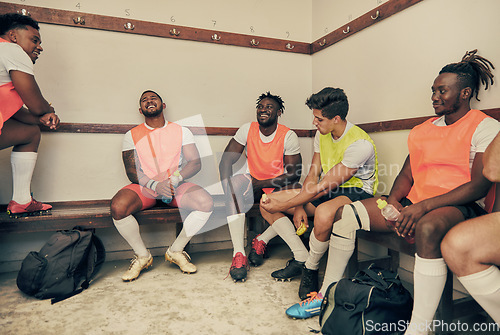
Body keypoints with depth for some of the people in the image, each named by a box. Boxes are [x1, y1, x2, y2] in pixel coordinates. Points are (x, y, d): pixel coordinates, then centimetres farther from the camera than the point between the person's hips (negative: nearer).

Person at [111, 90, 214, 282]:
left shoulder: (181, 131, 8)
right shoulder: (132, 135, 7)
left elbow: (195, 163, -1)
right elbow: (132, 172, -2)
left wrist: (174, 179, -20)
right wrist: (155, 184, -21)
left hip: (175, 186, 0)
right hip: (144, 187, 0)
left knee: (206, 203, -28)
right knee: (118, 207, -31)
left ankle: (176, 251, -5)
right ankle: (142, 255, -4)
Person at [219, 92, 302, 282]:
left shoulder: (288, 136, -9)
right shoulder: (247, 129, -3)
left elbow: (294, 174, -15)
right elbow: (226, 160, -10)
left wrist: (262, 184, -23)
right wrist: (226, 187, -28)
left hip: (278, 187, 0)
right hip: (252, 183, 1)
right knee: (235, 183, -31)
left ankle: (262, 240, -13)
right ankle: (238, 253, -33)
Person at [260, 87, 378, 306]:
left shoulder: (360, 144, -24)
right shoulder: (322, 134, 2)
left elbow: (323, 187, -27)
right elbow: (313, 175, 6)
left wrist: (283, 205, -23)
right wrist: (300, 206, -7)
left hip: (356, 193, -8)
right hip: (329, 191, 8)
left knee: (324, 213, -44)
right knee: (266, 203, -2)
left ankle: (311, 268, -14)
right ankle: (301, 257, 1)